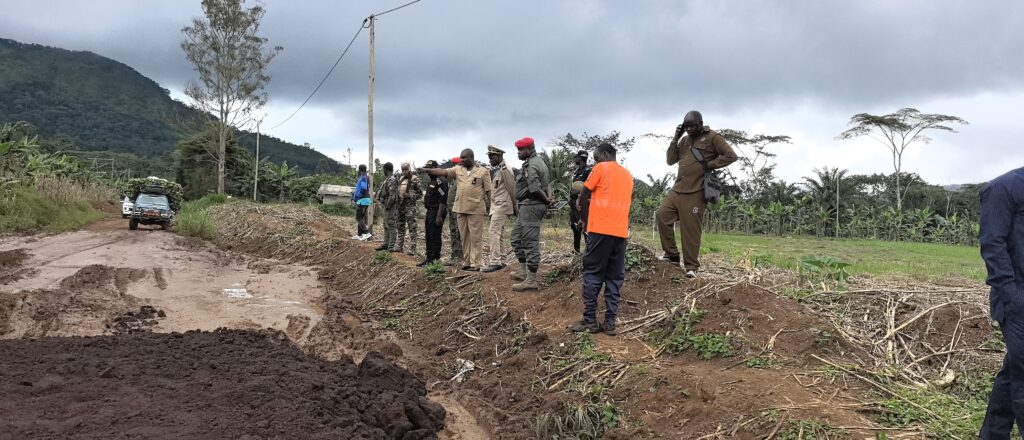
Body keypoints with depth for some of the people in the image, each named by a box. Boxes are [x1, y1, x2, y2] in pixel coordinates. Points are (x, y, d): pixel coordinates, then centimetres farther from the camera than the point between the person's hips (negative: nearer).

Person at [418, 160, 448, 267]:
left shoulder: (440, 182, -15)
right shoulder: (430, 182, 18)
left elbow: (443, 200, -21)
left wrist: (439, 216, -25)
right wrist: (426, 215, 23)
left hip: (437, 213, -10)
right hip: (430, 212, 10)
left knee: (435, 236, -8)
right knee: (428, 236, 13)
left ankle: (436, 259, -3)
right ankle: (429, 259, 20)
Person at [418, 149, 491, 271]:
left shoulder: (482, 171, -2)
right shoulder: (458, 170, 10)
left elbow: (488, 191, -3)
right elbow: (443, 172, 0)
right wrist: (426, 170, -11)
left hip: (476, 209, -5)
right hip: (460, 208, 6)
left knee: (475, 237, -3)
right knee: (464, 236, 10)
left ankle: (476, 263, 0)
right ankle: (468, 261, 18)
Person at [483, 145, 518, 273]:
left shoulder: (504, 169, -13)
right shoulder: (496, 170, 16)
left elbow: (512, 189, -13)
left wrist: (515, 207, -8)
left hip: (502, 205, -10)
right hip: (496, 206, 10)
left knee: (493, 232, -15)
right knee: (499, 234, 11)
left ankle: (494, 261, -18)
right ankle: (501, 261, 15)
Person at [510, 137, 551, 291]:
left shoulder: (530, 166, -16)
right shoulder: (539, 162, 18)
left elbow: (535, 189, -25)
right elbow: (542, 186, 18)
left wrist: (546, 199, -11)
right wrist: (547, 197, 2)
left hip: (530, 206, -11)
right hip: (529, 207, 11)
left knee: (530, 242, -8)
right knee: (517, 237, 19)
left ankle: (531, 281, -5)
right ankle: (524, 272, 25)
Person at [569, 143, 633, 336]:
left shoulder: (601, 168, 1)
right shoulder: (628, 175, 21)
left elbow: (583, 196, 4)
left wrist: (586, 220, 18)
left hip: (601, 228, -6)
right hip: (621, 231, 6)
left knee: (592, 274, 0)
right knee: (615, 277, 6)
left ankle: (589, 321, -2)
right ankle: (610, 322, 3)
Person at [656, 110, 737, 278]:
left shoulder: (712, 137, -3)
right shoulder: (685, 140, 17)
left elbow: (731, 155, -8)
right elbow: (670, 160, 14)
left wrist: (710, 165, -12)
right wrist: (675, 139, 4)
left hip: (695, 192, -7)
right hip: (678, 189, 7)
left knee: (691, 229, -5)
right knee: (662, 215, -5)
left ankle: (691, 266, 6)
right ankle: (671, 253, 7)